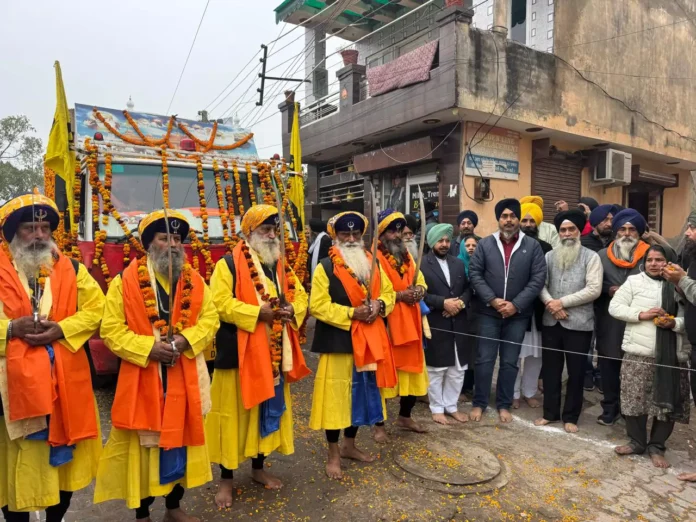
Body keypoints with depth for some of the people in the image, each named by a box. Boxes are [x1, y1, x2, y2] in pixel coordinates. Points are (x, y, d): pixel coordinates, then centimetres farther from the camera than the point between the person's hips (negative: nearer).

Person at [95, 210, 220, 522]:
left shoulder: (195, 281, 5)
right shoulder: (125, 280, -5)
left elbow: (210, 320, 1)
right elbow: (111, 330, -7)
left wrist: (185, 339, -16)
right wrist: (148, 348, -19)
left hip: (184, 379, 3)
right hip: (142, 380, -3)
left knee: (180, 439, 15)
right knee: (143, 445, 8)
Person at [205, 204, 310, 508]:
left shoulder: (281, 266, 11)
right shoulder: (228, 265, -9)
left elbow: (300, 295, 13)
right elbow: (220, 303, -19)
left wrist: (292, 310, -9)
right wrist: (258, 313, -22)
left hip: (274, 354, 6)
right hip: (240, 354, -6)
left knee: (269, 410, 16)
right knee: (235, 414, 5)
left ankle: (259, 468, 35)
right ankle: (226, 479, 22)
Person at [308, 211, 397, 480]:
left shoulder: (373, 264, 9)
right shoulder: (325, 268, -9)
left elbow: (389, 292, 13)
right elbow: (318, 306, -15)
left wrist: (379, 304, -10)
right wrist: (351, 313, -21)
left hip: (368, 340, 6)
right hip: (338, 341, -6)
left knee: (362, 393, 16)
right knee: (336, 396, 2)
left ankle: (349, 445, 35)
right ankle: (333, 454, 18)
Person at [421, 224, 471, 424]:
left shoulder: (458, 263, 12)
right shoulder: (422, 264, -7)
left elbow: (468, 288, 11)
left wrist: (461, 302, -8)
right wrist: (443, 303, -19)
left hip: (458, 324, 6)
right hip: (435, 325, -5)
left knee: (458, 369, 12)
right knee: (436, 369, 7)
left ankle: (451, 406, 27)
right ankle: (437, 408, 22)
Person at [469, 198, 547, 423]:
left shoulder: (532, 246, 0)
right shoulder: (485, 244, 1)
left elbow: (538, 278, -5)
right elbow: (475, 273, -3)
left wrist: (516, 305, -13)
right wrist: (492, 300, -13)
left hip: (518, 314, 0)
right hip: (489, 312, 0)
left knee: (510, 362, 11)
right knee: (484, 360, 5)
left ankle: (504, 405, 26)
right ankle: (479, 403, 20)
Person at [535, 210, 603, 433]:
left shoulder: (591, 257, -2)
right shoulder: (550, 256, 9)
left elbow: (594, 289, -12)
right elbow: (541, 284, 2)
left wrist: (562, 302, -15)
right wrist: (550, 302, -16)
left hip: (578, 323, -3)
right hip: (551, 322, 3)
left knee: (576, 372, 7)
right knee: (550, 369, 11)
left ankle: (570, 417, 22)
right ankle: (550, 412, 26)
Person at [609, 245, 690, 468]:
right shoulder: (634, 281, 4)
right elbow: (614, 307, 1)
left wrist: (674, 323, -15)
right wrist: (640, 314, -12)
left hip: (670, 354, 1)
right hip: (638, 352, 0)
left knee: (667, 401, 6)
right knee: (634, 398, 6)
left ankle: (656, 446, 23)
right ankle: (636, 441, 24)